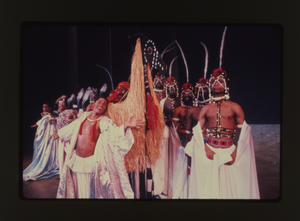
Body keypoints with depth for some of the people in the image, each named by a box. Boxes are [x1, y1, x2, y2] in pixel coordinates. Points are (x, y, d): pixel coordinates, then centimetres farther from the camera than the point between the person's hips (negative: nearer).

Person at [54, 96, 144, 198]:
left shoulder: (105, 122, -6)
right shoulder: (84, 118, 9)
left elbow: (115, 132, -24)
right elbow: (71, 128, 26)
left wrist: (126, 125, -44)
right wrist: (59, 134, 42)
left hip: (92, 163, -5)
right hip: (76, 160, 5)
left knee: (92, 191, 0)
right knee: (79, 191, 13)